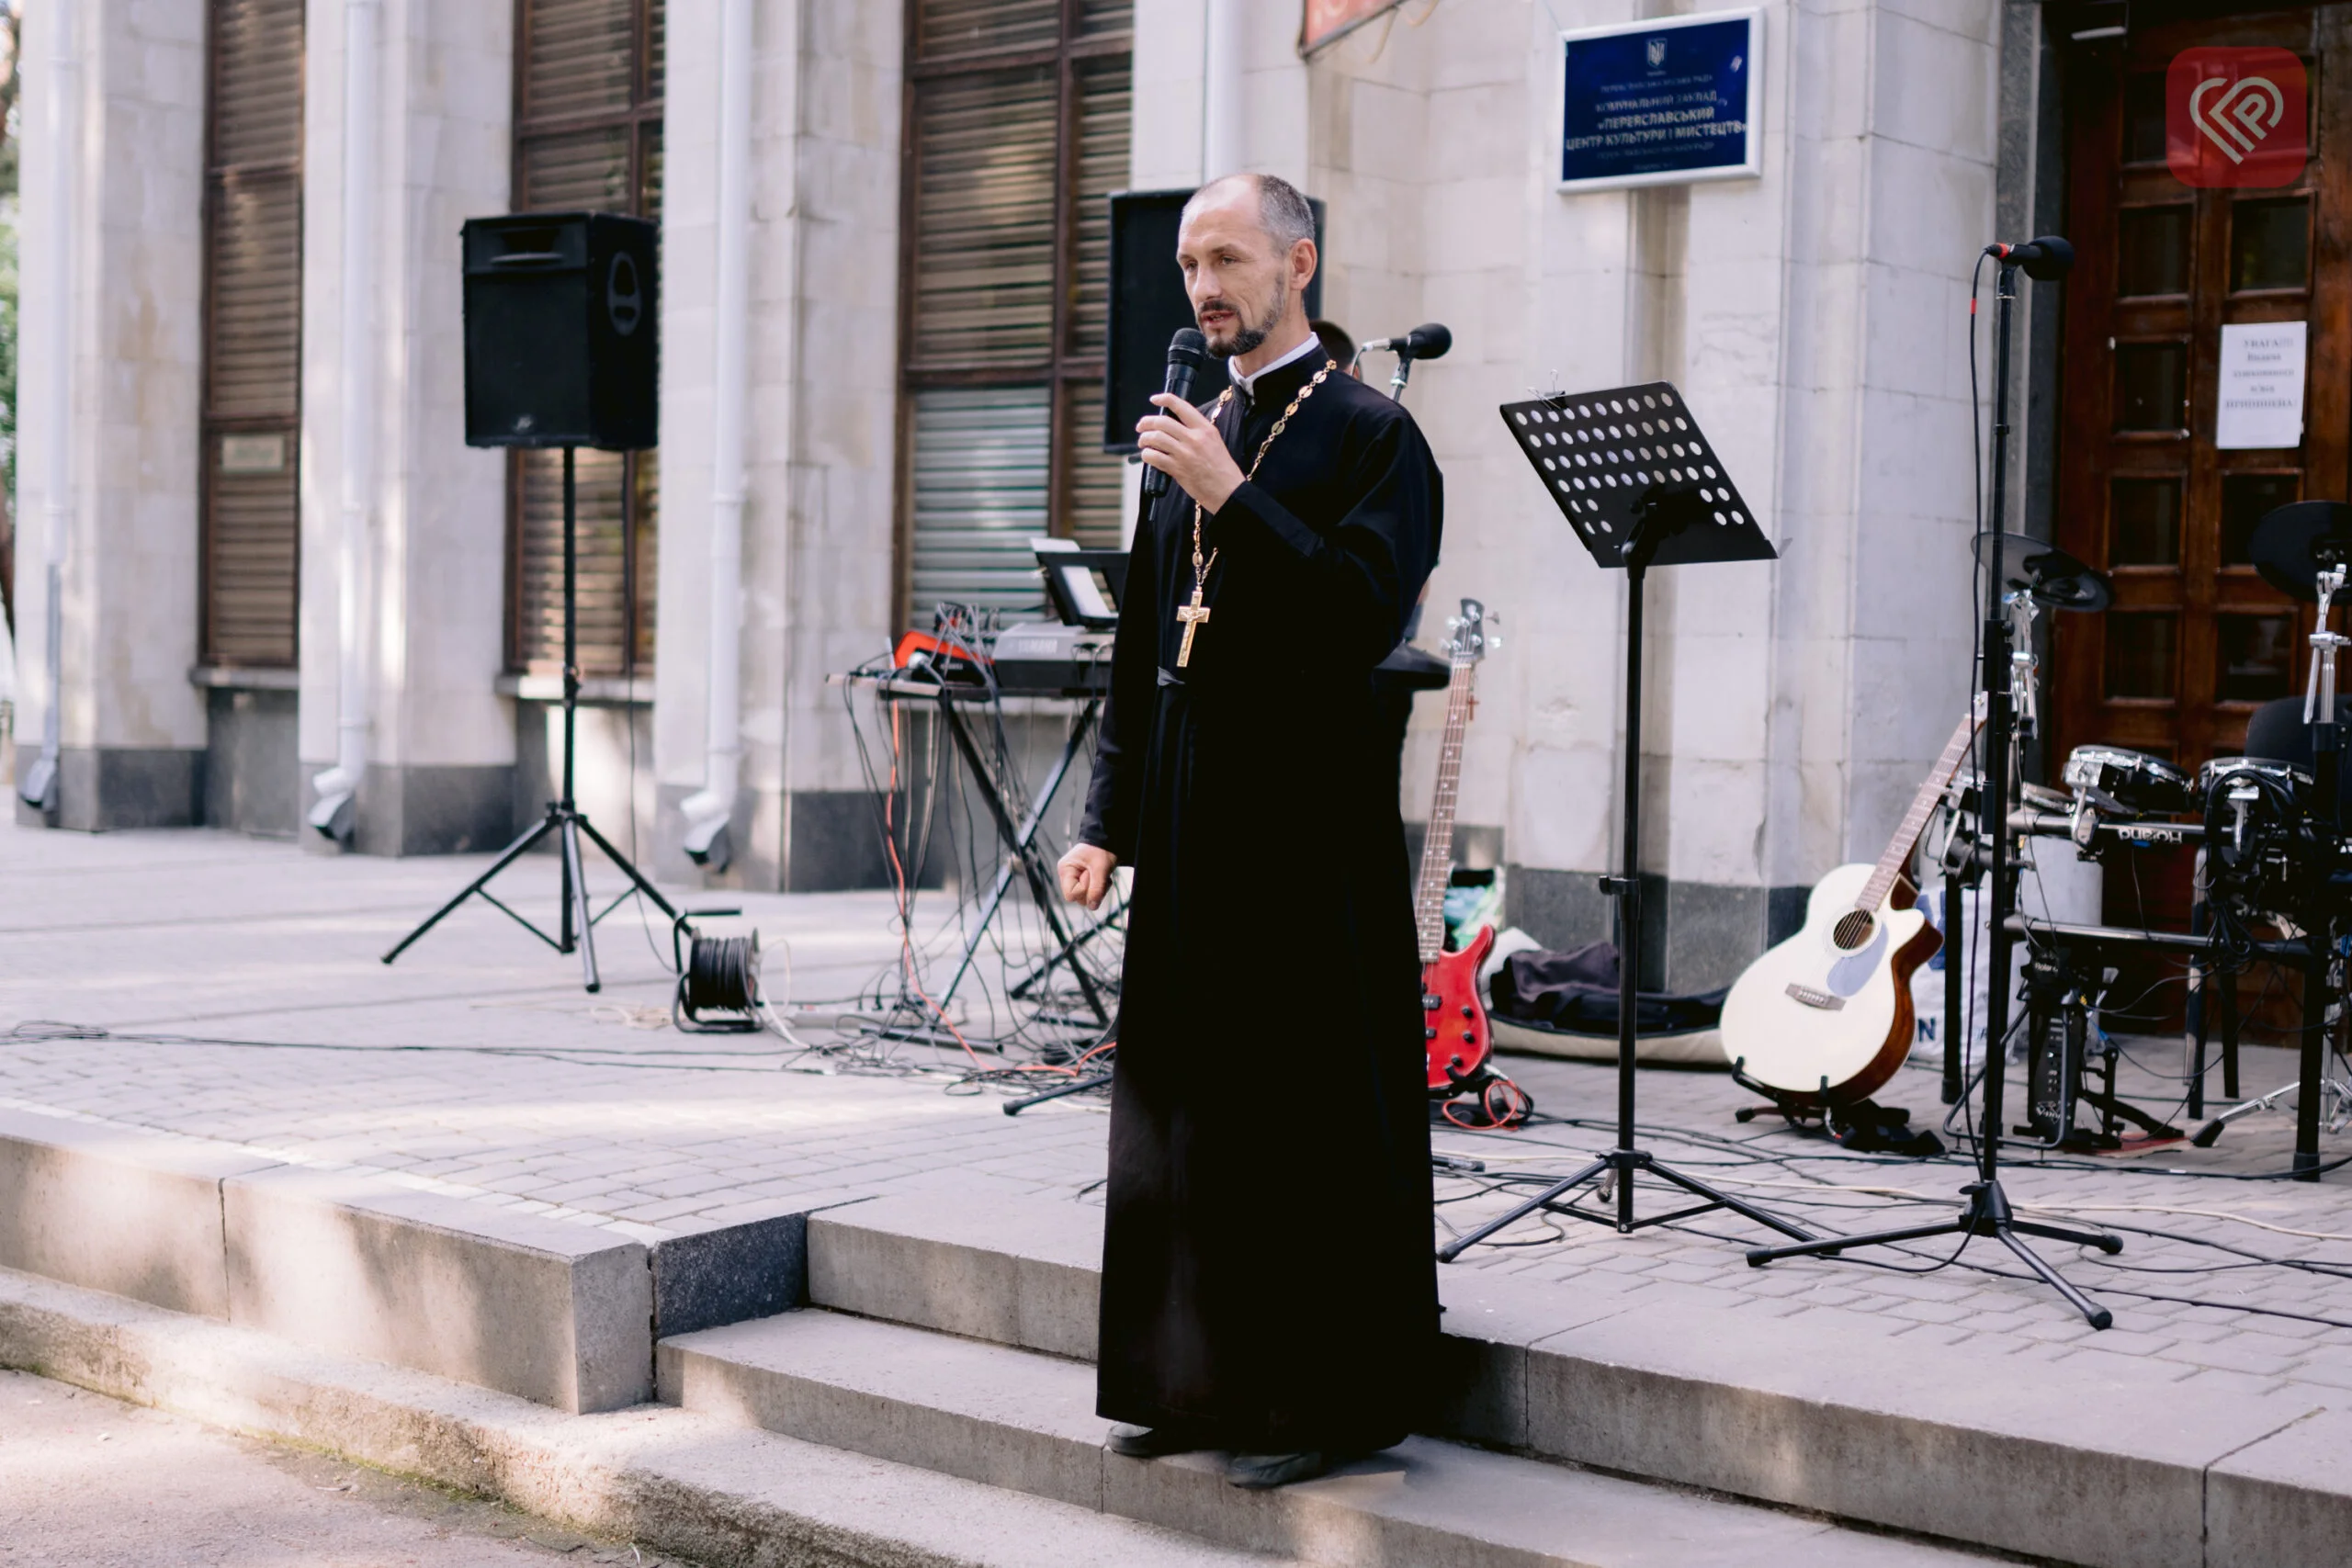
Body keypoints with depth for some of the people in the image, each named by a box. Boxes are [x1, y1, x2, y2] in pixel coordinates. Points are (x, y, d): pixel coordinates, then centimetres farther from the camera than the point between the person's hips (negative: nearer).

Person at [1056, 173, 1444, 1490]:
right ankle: (1203, 1380, 23)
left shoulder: (1371, 434, -5)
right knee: (1190, 1100, 11)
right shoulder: (1195, 437, 16)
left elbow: (1364, 617, -18)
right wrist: (1111, 821, 13)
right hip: (1192, 829, 7)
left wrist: (1232, 500, -21)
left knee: (1314, 1118, -2)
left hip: (1309, 825, -7)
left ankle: (1332, 1398, 9)